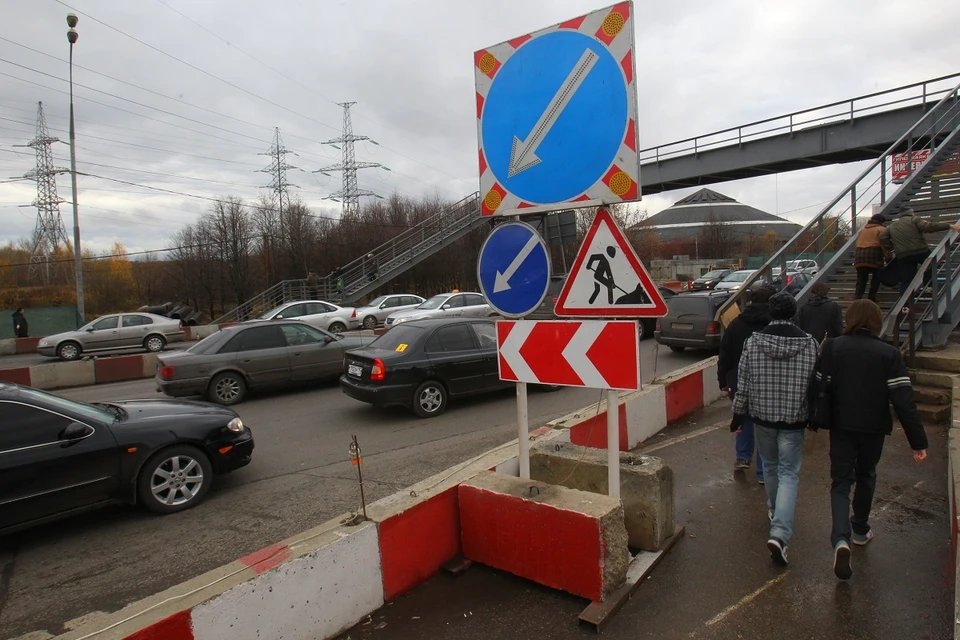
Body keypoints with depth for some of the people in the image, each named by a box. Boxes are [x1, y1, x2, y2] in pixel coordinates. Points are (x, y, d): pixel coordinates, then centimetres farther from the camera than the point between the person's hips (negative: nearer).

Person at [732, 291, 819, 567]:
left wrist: (738, 414, 7)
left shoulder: (753, 342, -8)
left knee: (770, 467, 22)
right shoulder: (809, 343, -8)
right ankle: (779, 533, -10)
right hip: (794, 419, -1)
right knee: (789, 474, 3)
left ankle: (775, 510, 43)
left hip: (762, 415, 1)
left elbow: (743, 383, -4)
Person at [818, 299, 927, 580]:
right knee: (866, 476, 23)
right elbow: (903, 399, -11)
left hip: (841, 426, -1)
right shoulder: (889, 353, -8)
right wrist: (918, 440, -7)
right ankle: (860, 530, 39)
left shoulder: (832, 347, -7)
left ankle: (840, 539, -16)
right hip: (874, 428, 1)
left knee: (841, 482, 4)